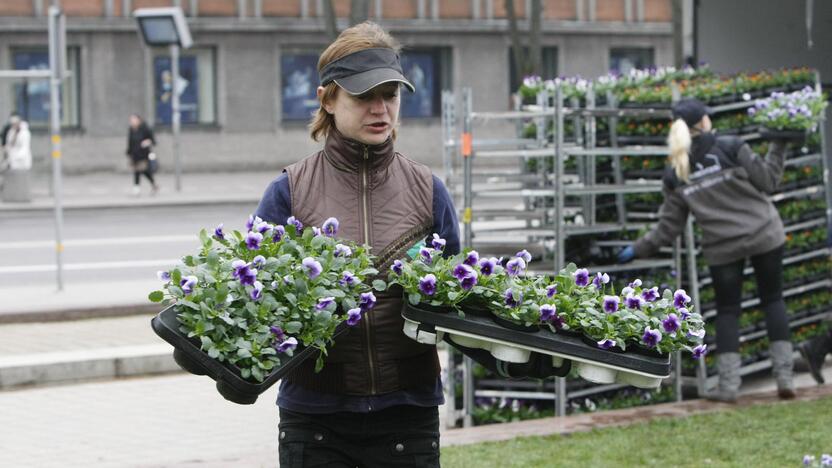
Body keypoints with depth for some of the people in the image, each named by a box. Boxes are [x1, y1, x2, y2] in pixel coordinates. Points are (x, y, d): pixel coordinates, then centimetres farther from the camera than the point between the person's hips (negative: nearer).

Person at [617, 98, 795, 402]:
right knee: (772, 299, 11)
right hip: (764, 235, -1)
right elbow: (767, 181, -7)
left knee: (727, 310, 12)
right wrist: (778, 146, 3)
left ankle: (728, 385, 3)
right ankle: (784, 375, 4)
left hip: (722, 247, 1)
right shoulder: (730, 148, -8)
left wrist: (639, 249, 13)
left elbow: (669, 226, 2)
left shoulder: (675, 174, 0)